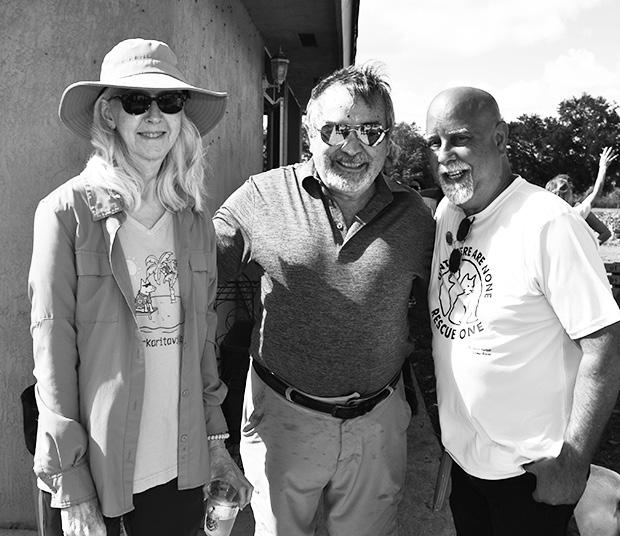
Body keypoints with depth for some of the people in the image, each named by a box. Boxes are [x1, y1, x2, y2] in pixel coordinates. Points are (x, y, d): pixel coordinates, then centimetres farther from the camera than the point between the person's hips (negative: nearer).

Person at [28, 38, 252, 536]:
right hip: (96, 467, -3)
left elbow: (203, 337, 7)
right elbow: (53, 350, -11)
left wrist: (215, 440, 7)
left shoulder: (195, 218, 3)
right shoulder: (67, 211, -10)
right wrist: (71, 489, -10)